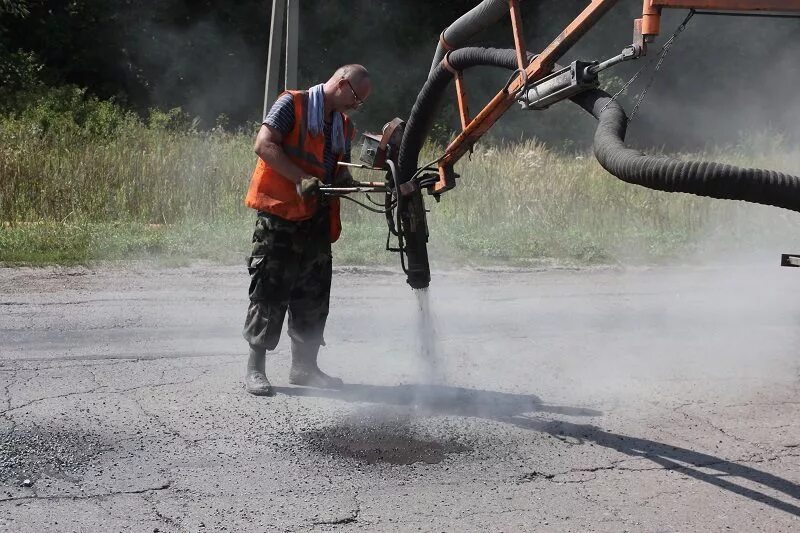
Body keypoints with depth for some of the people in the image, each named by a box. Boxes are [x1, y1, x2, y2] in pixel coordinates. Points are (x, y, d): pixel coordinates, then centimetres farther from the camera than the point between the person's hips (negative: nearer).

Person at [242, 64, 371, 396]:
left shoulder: (344, 126, 18)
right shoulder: (292, 104, -5)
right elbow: (264, 145, -15)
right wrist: (301, 179, -23)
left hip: (318, 219, 7)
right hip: (279, 215, -7)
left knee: (314, 297, 10)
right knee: (270, 292, -4)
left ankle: (304, 366, 20)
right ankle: (255, 368, 2)